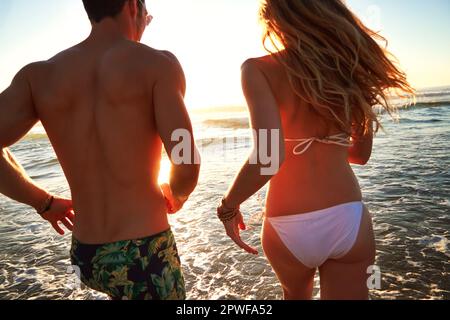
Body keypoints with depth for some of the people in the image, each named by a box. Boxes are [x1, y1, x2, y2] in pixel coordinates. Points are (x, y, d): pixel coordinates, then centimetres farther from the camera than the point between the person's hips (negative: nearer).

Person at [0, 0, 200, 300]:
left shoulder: (38, 74, 0)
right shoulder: (158, 63, -13)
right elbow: (187, 165, -21)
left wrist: (45, 202, 6)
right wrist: (175, 196, 2)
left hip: (84, 256, 5)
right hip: (145, 255, -5)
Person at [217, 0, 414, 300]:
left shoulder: (259, 69, -10)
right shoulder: (349, 64, 4)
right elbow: (361, 154, 12)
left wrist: (228, 207, -7)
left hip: (288, 227, -1)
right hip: (349, 220, 2)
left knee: (296, 295, 30)